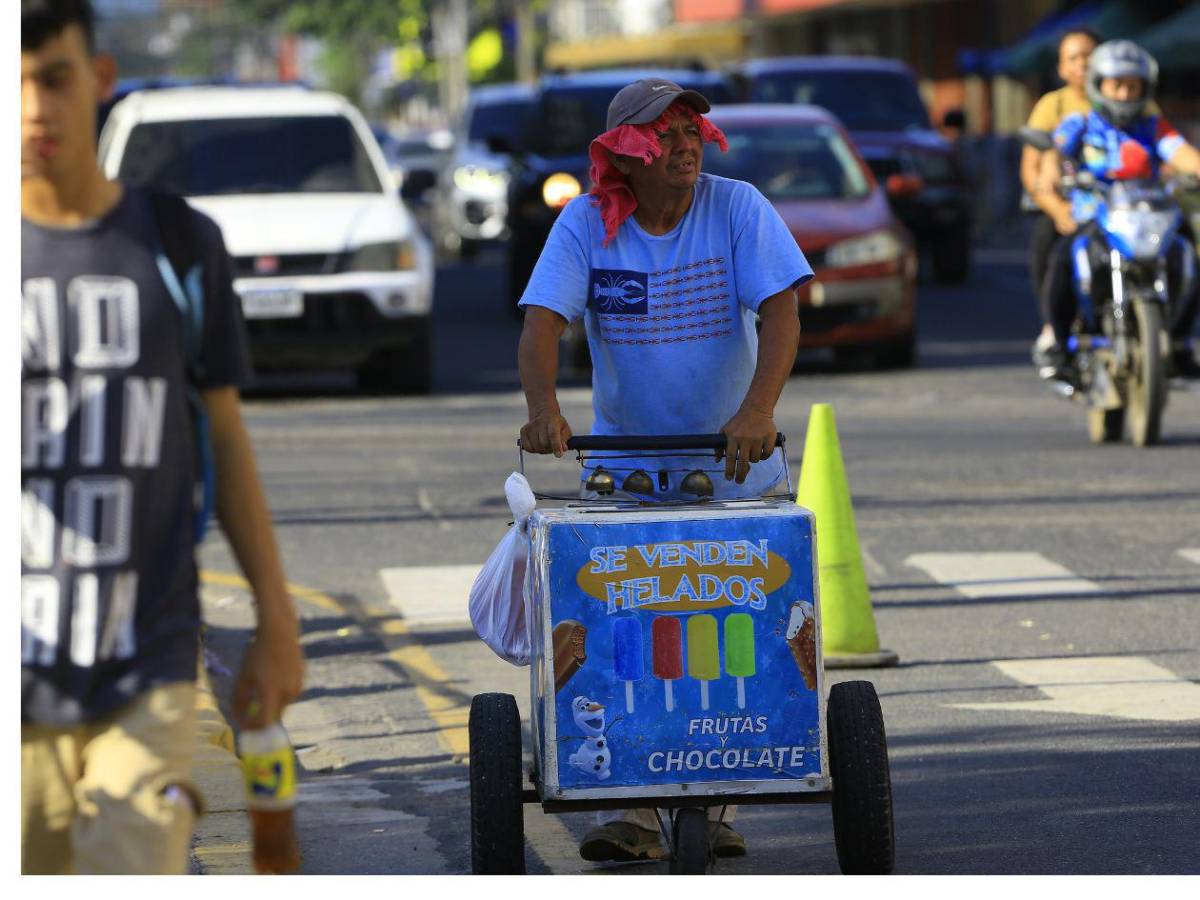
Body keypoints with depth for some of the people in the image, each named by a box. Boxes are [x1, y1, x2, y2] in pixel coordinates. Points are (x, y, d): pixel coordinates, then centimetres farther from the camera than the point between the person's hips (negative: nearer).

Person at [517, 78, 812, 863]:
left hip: (734, 461, 0)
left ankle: (713, 804, 13)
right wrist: (544, 408, -38)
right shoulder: (586, 224, -8)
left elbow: (780, 312, -19)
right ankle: (631, 809, -7)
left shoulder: (737, 209, -10)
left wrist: (757, 412, -36)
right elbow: (543, 321, -18)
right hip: (625, 454, 0)